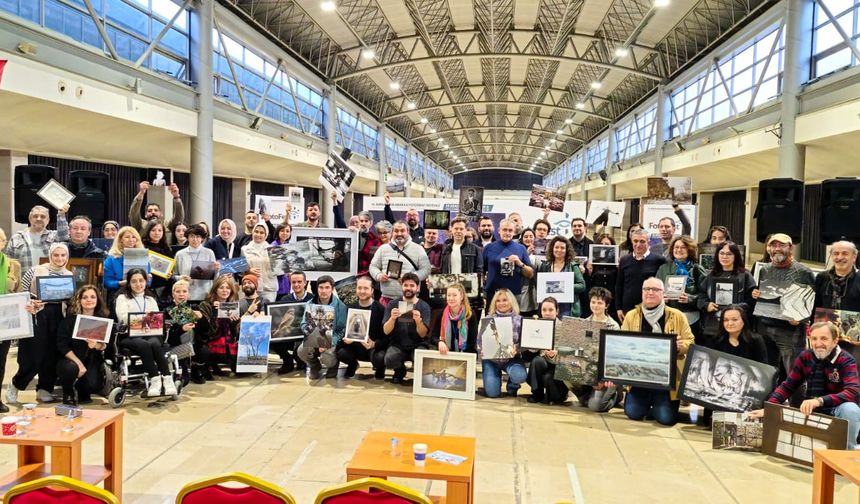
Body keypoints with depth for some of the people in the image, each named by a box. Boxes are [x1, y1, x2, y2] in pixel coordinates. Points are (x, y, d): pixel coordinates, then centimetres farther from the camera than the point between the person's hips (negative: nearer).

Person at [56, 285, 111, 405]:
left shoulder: (103, 319, -2)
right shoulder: (70, 318, -8)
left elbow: (105, 345, -3)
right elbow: (62, 345, -11)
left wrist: (97, 345, -29)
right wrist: (79, 364, -21)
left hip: (92, 360, 2)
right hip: (70, 358, -1)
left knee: (93, 384, -24)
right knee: (71, 368, -35)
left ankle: (83, 394, 15)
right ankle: (68, 394, -2)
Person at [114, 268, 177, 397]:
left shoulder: (151, 300, 24)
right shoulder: (122, 298, 12)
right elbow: (123, 318, -7)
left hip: (150, 333, 2)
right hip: (129, 335, -2)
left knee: (155, 344, -33)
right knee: (144, 345, -36)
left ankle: (167, 379, -37)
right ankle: (155, 380, -35)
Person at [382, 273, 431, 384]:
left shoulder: (424, 306, -2)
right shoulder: (393, 304, 1)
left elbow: (423, 334, -9)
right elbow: (386, 331, -6)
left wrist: (418, 321, -29)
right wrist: (392, 318, -26)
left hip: (418, 345, -1)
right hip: (397, 345, 1)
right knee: (389, 360, -31)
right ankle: (400, 370, 8)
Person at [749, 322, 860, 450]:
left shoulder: (846, 361, -12)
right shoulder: (805, 357, 0)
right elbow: (788, 386, 3)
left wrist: (820, 401, -45)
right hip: (812, 412, 3)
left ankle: (849, 450, -13)